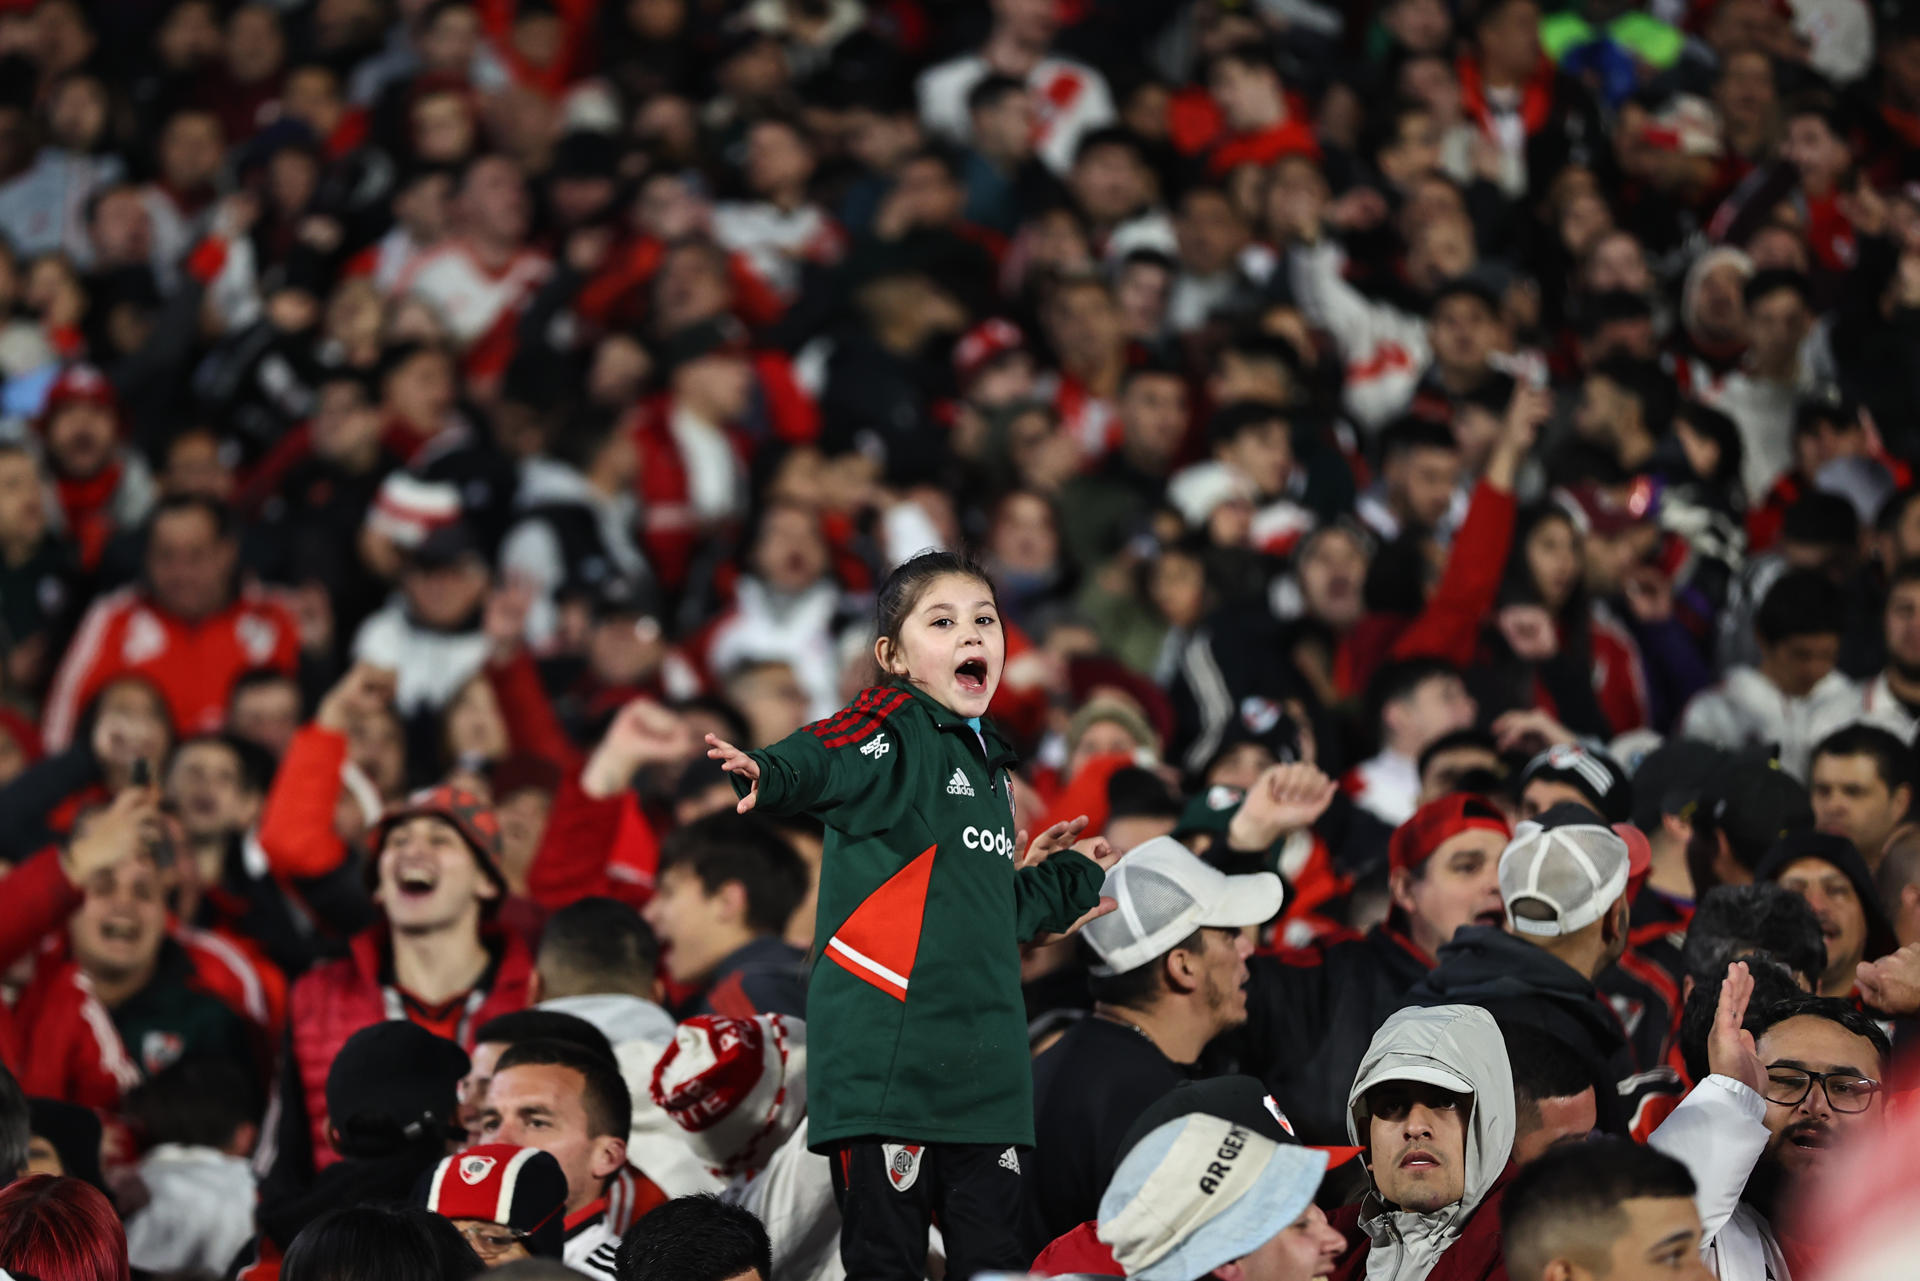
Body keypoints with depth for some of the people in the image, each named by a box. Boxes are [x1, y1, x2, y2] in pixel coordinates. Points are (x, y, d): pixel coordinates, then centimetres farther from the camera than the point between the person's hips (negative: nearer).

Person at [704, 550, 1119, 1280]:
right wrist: (771, 775, -50)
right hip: (888, 1049, -7)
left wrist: (1074, 884, 45)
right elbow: (828, 759, -28)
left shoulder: (987, 762, 21)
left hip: (984, 1068, 7)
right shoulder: (895, 732, -3)